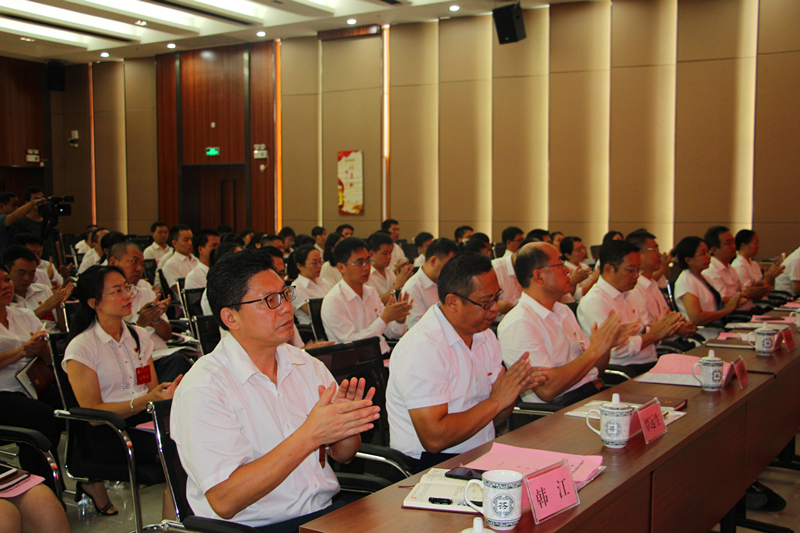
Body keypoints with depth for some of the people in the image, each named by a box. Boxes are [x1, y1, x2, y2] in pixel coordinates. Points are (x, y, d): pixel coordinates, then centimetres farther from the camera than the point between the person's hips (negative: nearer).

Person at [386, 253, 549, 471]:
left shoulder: (485, 336, 11)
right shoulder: (422, 347, -18)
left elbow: (492, 417, 14)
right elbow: (434, 439, -24)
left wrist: (516, 385, -6)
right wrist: (495, 401, -17)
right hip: (431, 466, -8)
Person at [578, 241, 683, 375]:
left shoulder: (625, 296, 18)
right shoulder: (594, 301, -11)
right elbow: (614, 350, -19)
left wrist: (661, 330, -1)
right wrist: (653, 334, -9)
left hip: (651, 364, 9)